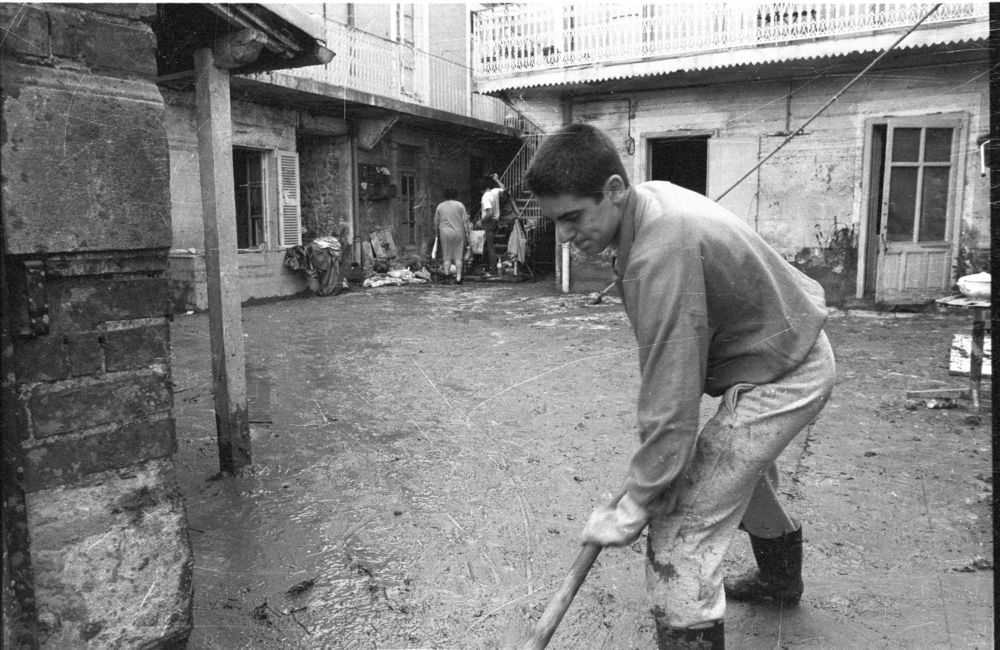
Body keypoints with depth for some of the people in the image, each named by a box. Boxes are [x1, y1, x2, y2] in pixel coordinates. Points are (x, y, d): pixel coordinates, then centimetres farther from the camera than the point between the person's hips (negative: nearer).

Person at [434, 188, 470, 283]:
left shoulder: (440, 206, 8)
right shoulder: (460, 205, 3)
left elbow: (436, 222, 10)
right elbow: (465, 221, -1)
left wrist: (437, 235, 18)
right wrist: (467, 235, 2)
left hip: (445, 233, 1)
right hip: (458, 232, -1)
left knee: (446, 257, 5)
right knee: (458, 256, 3)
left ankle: (446, 275, -3)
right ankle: (458, 277, -2)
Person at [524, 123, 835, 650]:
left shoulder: (660, 257, -35)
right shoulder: (653, 194, -5)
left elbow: (672, 400, -34)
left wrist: (633, 509, -25)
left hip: (780, 377, -10)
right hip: (793, 345, 10)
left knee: (682, 528, -14)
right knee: (746, 469, 32)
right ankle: (781, 576, 58)